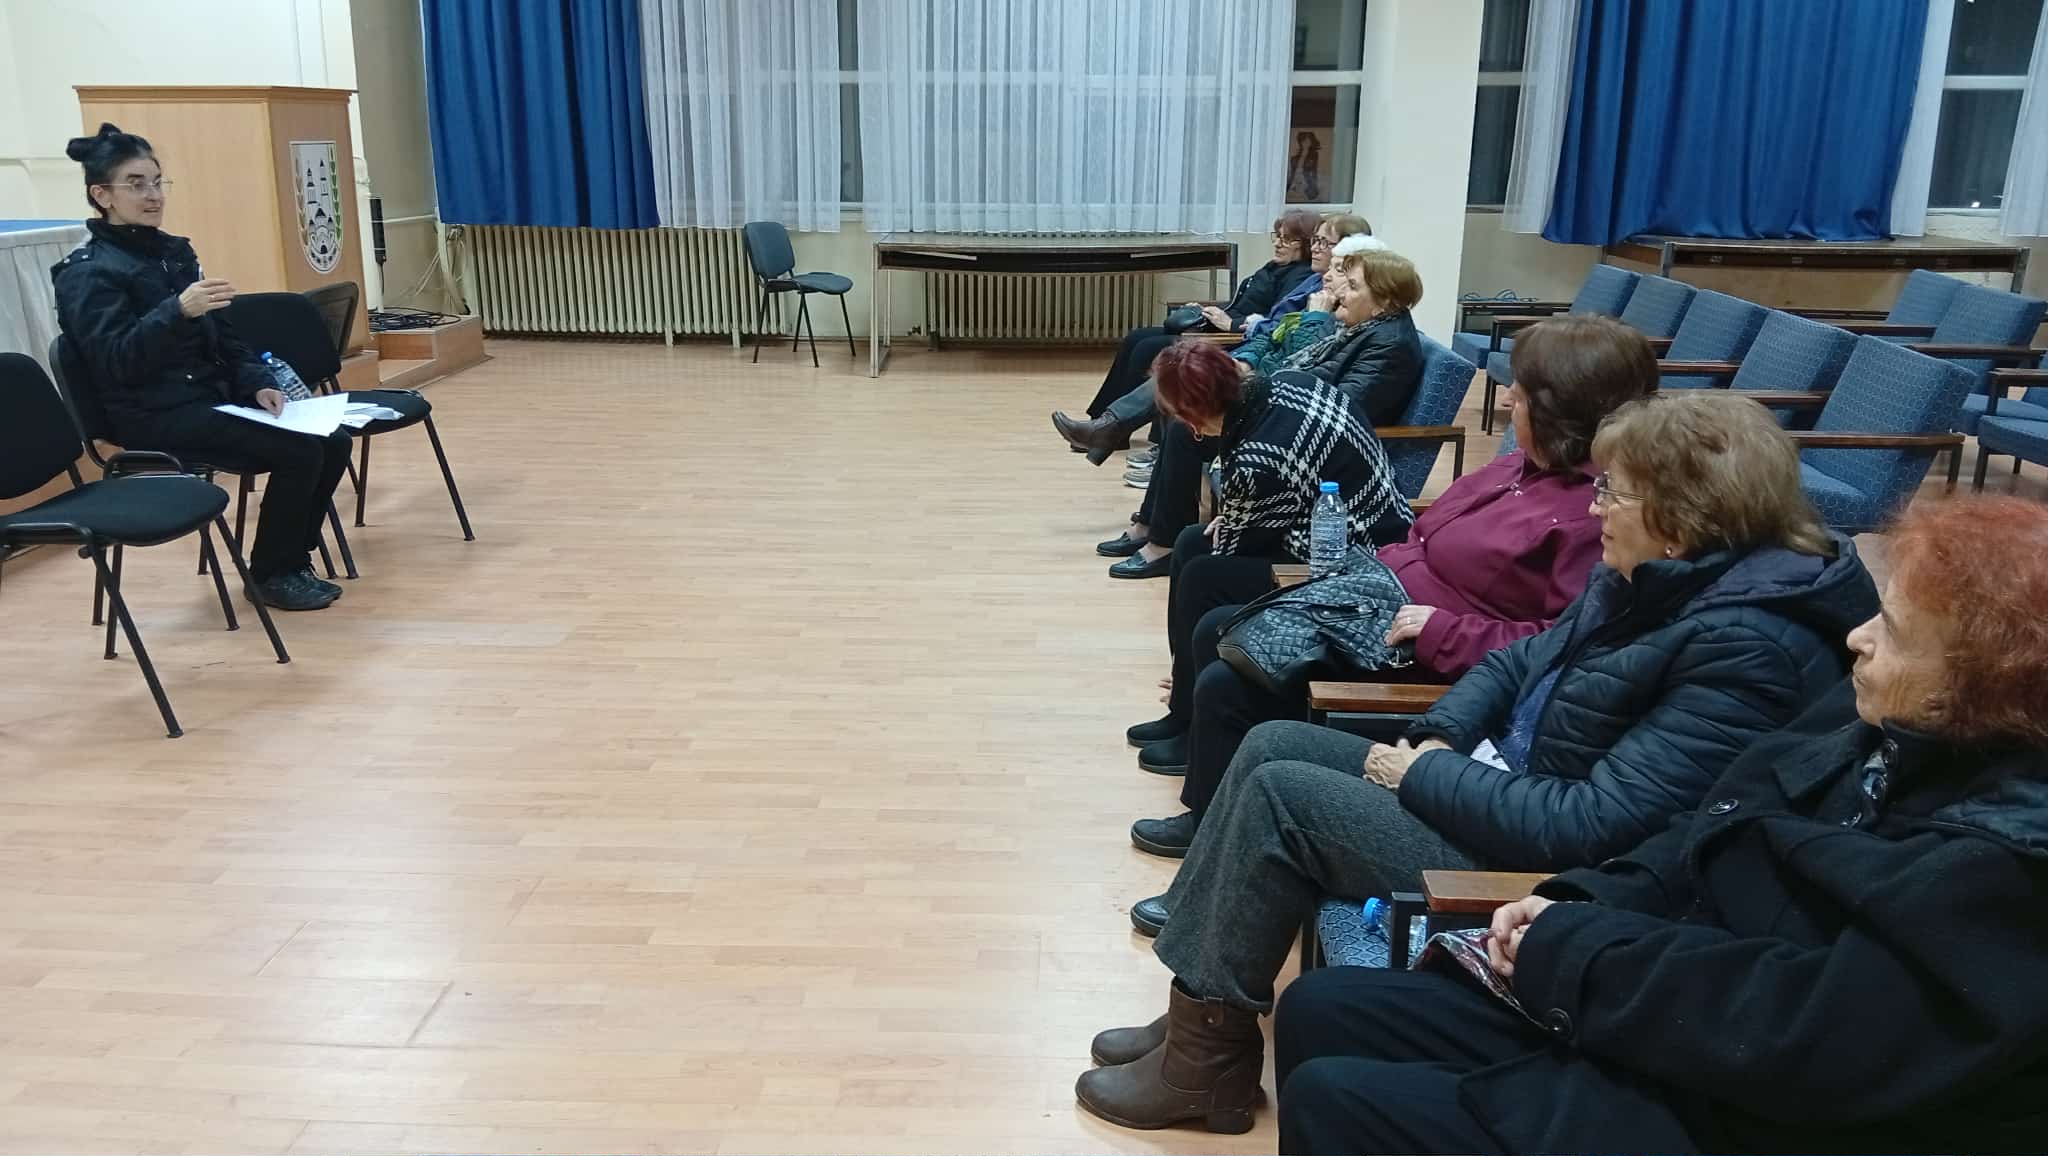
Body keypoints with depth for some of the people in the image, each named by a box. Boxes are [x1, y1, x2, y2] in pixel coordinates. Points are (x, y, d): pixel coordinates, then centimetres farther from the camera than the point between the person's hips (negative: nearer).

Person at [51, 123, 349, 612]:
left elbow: (220, 333, 16)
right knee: (298, 451, -23)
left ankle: (292, 559, 6)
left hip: (213, 397, 8)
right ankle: (269, 574, -5)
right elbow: (117, 361, -20)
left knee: (332, 440, -8)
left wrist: (257, 383, 0)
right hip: (156, 417, -7)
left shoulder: (174, 250, 13)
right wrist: (177, 311, -33)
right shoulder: (87, 273, -8)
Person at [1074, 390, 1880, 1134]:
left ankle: (1211, 1053, 2)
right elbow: (1524, 661, 15)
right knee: (1274, 746, 3)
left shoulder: (1743, 646, -25)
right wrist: (1436, 742, -3)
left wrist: (1423, 778, -17)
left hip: (1540, 871, -9)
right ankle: (1199, 1009, 8)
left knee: (1281, 796, -14)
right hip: (1499, 784, 10)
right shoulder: (1651, 577, 3)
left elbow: (1593, 827, -28)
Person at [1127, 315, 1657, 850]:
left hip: (1426, 667, -10)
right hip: (1379, 609, 10)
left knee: (1227, 685, -8)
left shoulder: (1595, 511, -23)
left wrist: (1445, 633, -27)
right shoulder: (1524, 465, 6)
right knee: (1218, 631, 13)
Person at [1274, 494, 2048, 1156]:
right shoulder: (1877, 724, 4)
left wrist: (1568, 952, -18)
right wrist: (1575, 908, -4)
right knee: (1321, 1010, 5)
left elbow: (1799, 1036, -29)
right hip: (1671, 1022, 9)